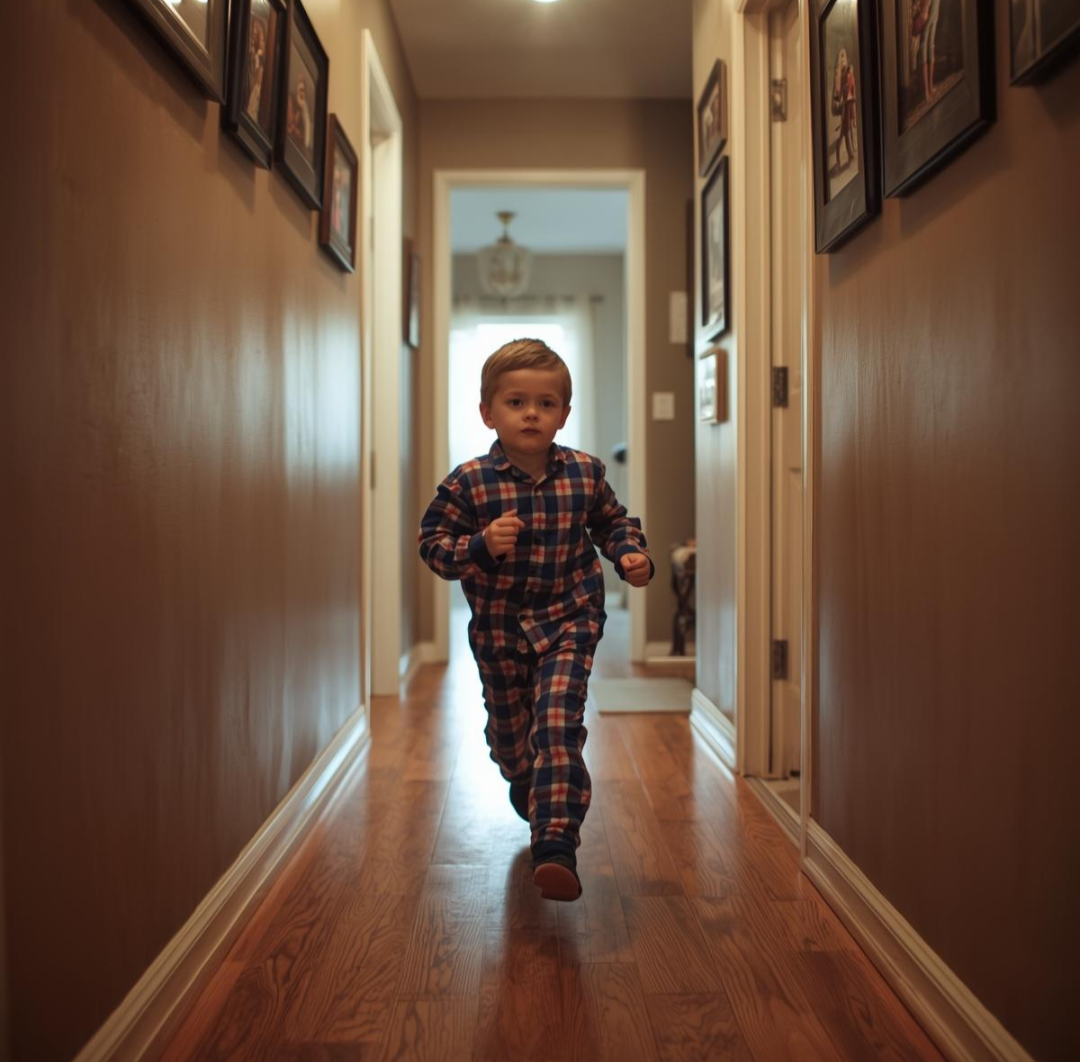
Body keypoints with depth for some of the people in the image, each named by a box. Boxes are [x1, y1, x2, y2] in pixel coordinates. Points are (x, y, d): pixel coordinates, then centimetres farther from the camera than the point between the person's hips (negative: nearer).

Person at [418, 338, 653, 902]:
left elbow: (612, 522, 14)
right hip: (498, 629, 1)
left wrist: (632, 555, -5)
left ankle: (557, 845, -20)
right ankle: (538, 807, 48)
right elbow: (433, 541, -6)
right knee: (510, 735, 17)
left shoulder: (585, 473, -3)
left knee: (558, 723, -19)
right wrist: (481, 547, -24)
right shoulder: (468, 482, -10)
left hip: (568, 622, -1)